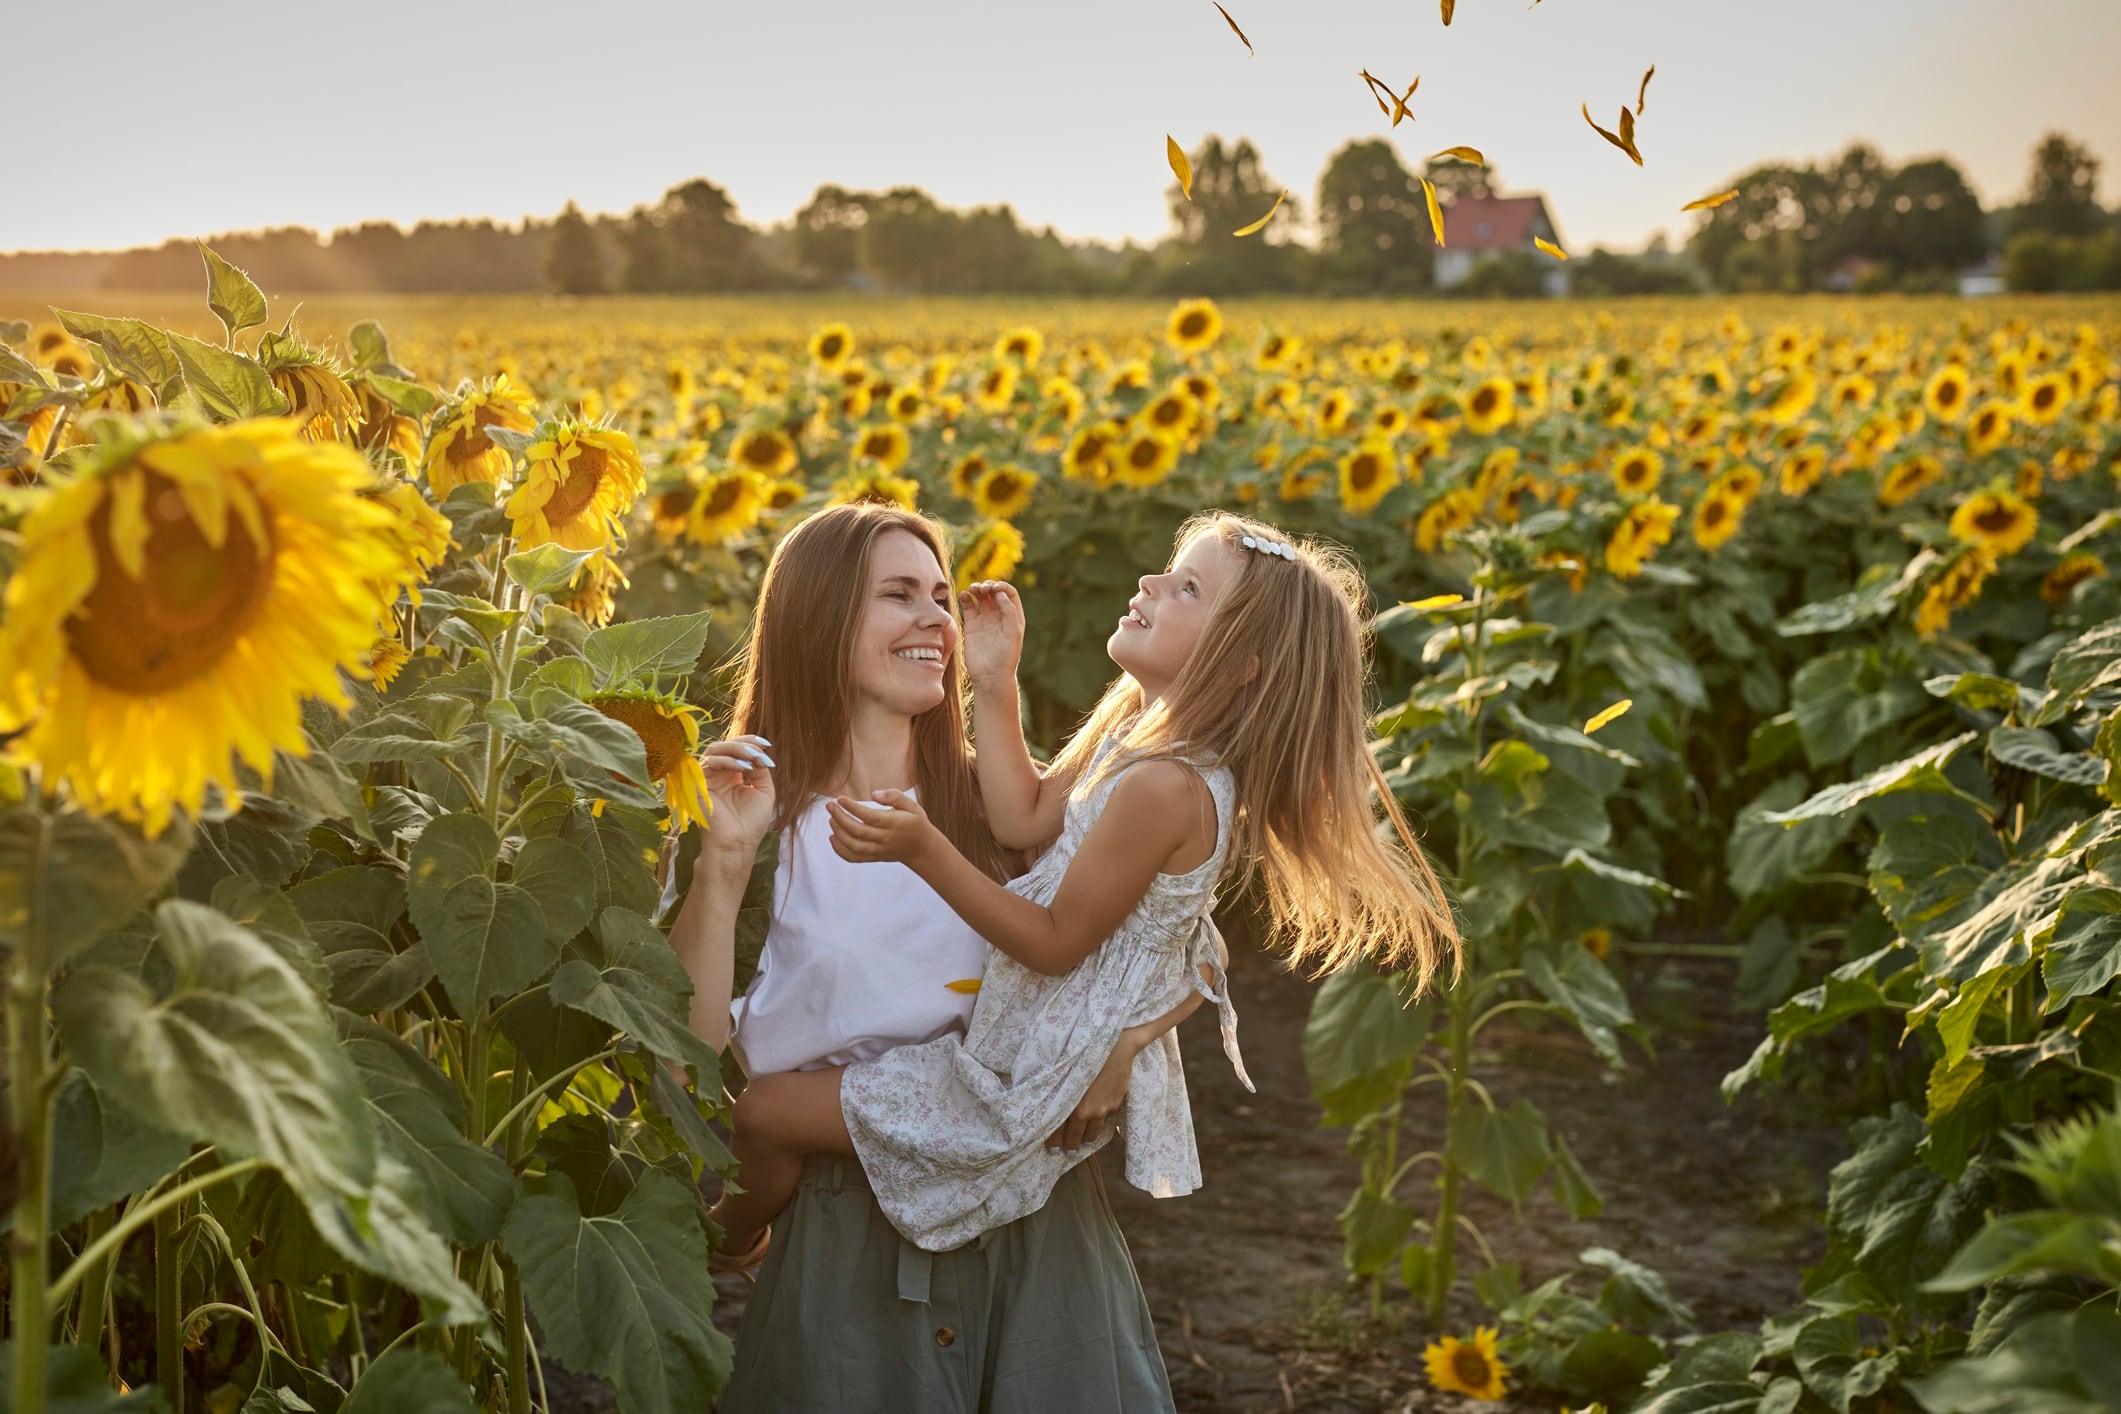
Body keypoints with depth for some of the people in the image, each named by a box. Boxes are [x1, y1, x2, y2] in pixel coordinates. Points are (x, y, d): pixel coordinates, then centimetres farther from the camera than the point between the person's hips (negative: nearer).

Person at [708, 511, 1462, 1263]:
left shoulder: (1166, 785, -32)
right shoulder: (1138, 727, -2)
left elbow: (1054, 945, -25)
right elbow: (1025, 816, 5)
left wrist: (923, 850, -32)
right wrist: (993, 684, 4)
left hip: (1037, 1078, -10)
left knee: (766, 1111, -3)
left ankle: (723, 1241, 27)